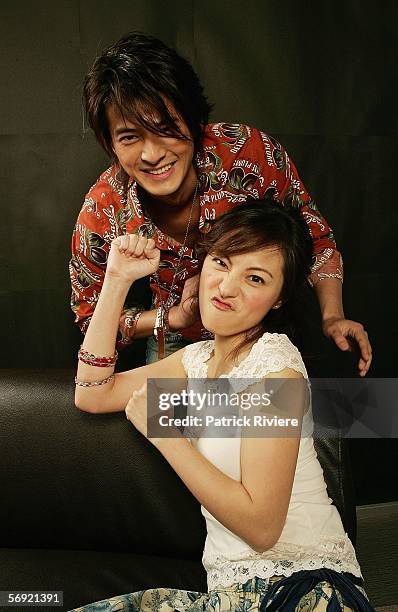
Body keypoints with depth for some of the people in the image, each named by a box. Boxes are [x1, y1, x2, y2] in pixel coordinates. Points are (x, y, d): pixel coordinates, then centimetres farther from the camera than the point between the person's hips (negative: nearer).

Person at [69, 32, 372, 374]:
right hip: (176, 341, 0)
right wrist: (174, 316, -29)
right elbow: (91, 314, -13)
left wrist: (333, 316, -22)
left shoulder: (252, 153, -32)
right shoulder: (101, 215, -29)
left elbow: (311, 228, -13)